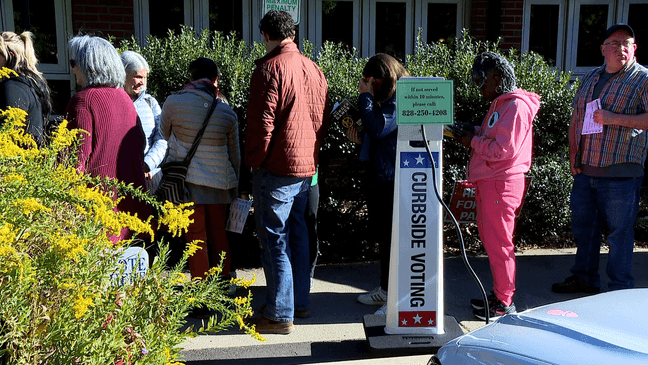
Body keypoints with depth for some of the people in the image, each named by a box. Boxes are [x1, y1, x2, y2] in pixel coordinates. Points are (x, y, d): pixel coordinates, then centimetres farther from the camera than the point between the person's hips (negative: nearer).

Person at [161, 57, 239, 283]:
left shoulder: (173, 103, -6)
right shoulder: (227, 112, 1)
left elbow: (164, 136, 9)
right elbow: (235, 154, 10)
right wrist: (234, 186, 22)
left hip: (189, 181, -2)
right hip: (220, 182, 3)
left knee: (196, 237, 5)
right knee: (218, 236, 14)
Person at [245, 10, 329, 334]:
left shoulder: (270, 68, -13)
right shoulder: (314, 69, 11)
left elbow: (262, 122, -18)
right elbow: (323, 118, 14)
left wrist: (254, 161, -7)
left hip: (276, 169, -8)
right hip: (307, 166, 8)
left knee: (274, 240, -2)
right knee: (298, 234, 17)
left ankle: (279, 315, 3)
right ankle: (300, 302, 26)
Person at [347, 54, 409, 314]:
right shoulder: (383, 98, 16)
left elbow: (379, 128, -25)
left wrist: (365, 96, -15)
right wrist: (360, 138, 7)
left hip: (392, 178, -10)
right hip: (377, 176, 10)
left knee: (392, 235, -5)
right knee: (380, 233, 17)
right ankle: (386, 288, 31)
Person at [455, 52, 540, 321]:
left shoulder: (516, 106, -15)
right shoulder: (499, 103, 18)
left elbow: (504, 149, -22)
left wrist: (473, 141, -12)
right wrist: (475, 133, 7)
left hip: (501, 184, -10)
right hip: (487, 182, 10)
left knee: (498, 242, -3)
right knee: (490, 239, 16)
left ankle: (504, 302, 7)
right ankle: (499, 293, 28)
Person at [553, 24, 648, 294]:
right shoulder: (590, 78, 15)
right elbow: (576, 119, 20)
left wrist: (614, 118, -22)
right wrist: (573, 154, 9)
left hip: (620, 172, -6)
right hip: (585, 170, 7)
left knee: (619, 231, 1)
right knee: (583, 224, 16)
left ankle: (620, 289, 14)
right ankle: (584, 277, 32)